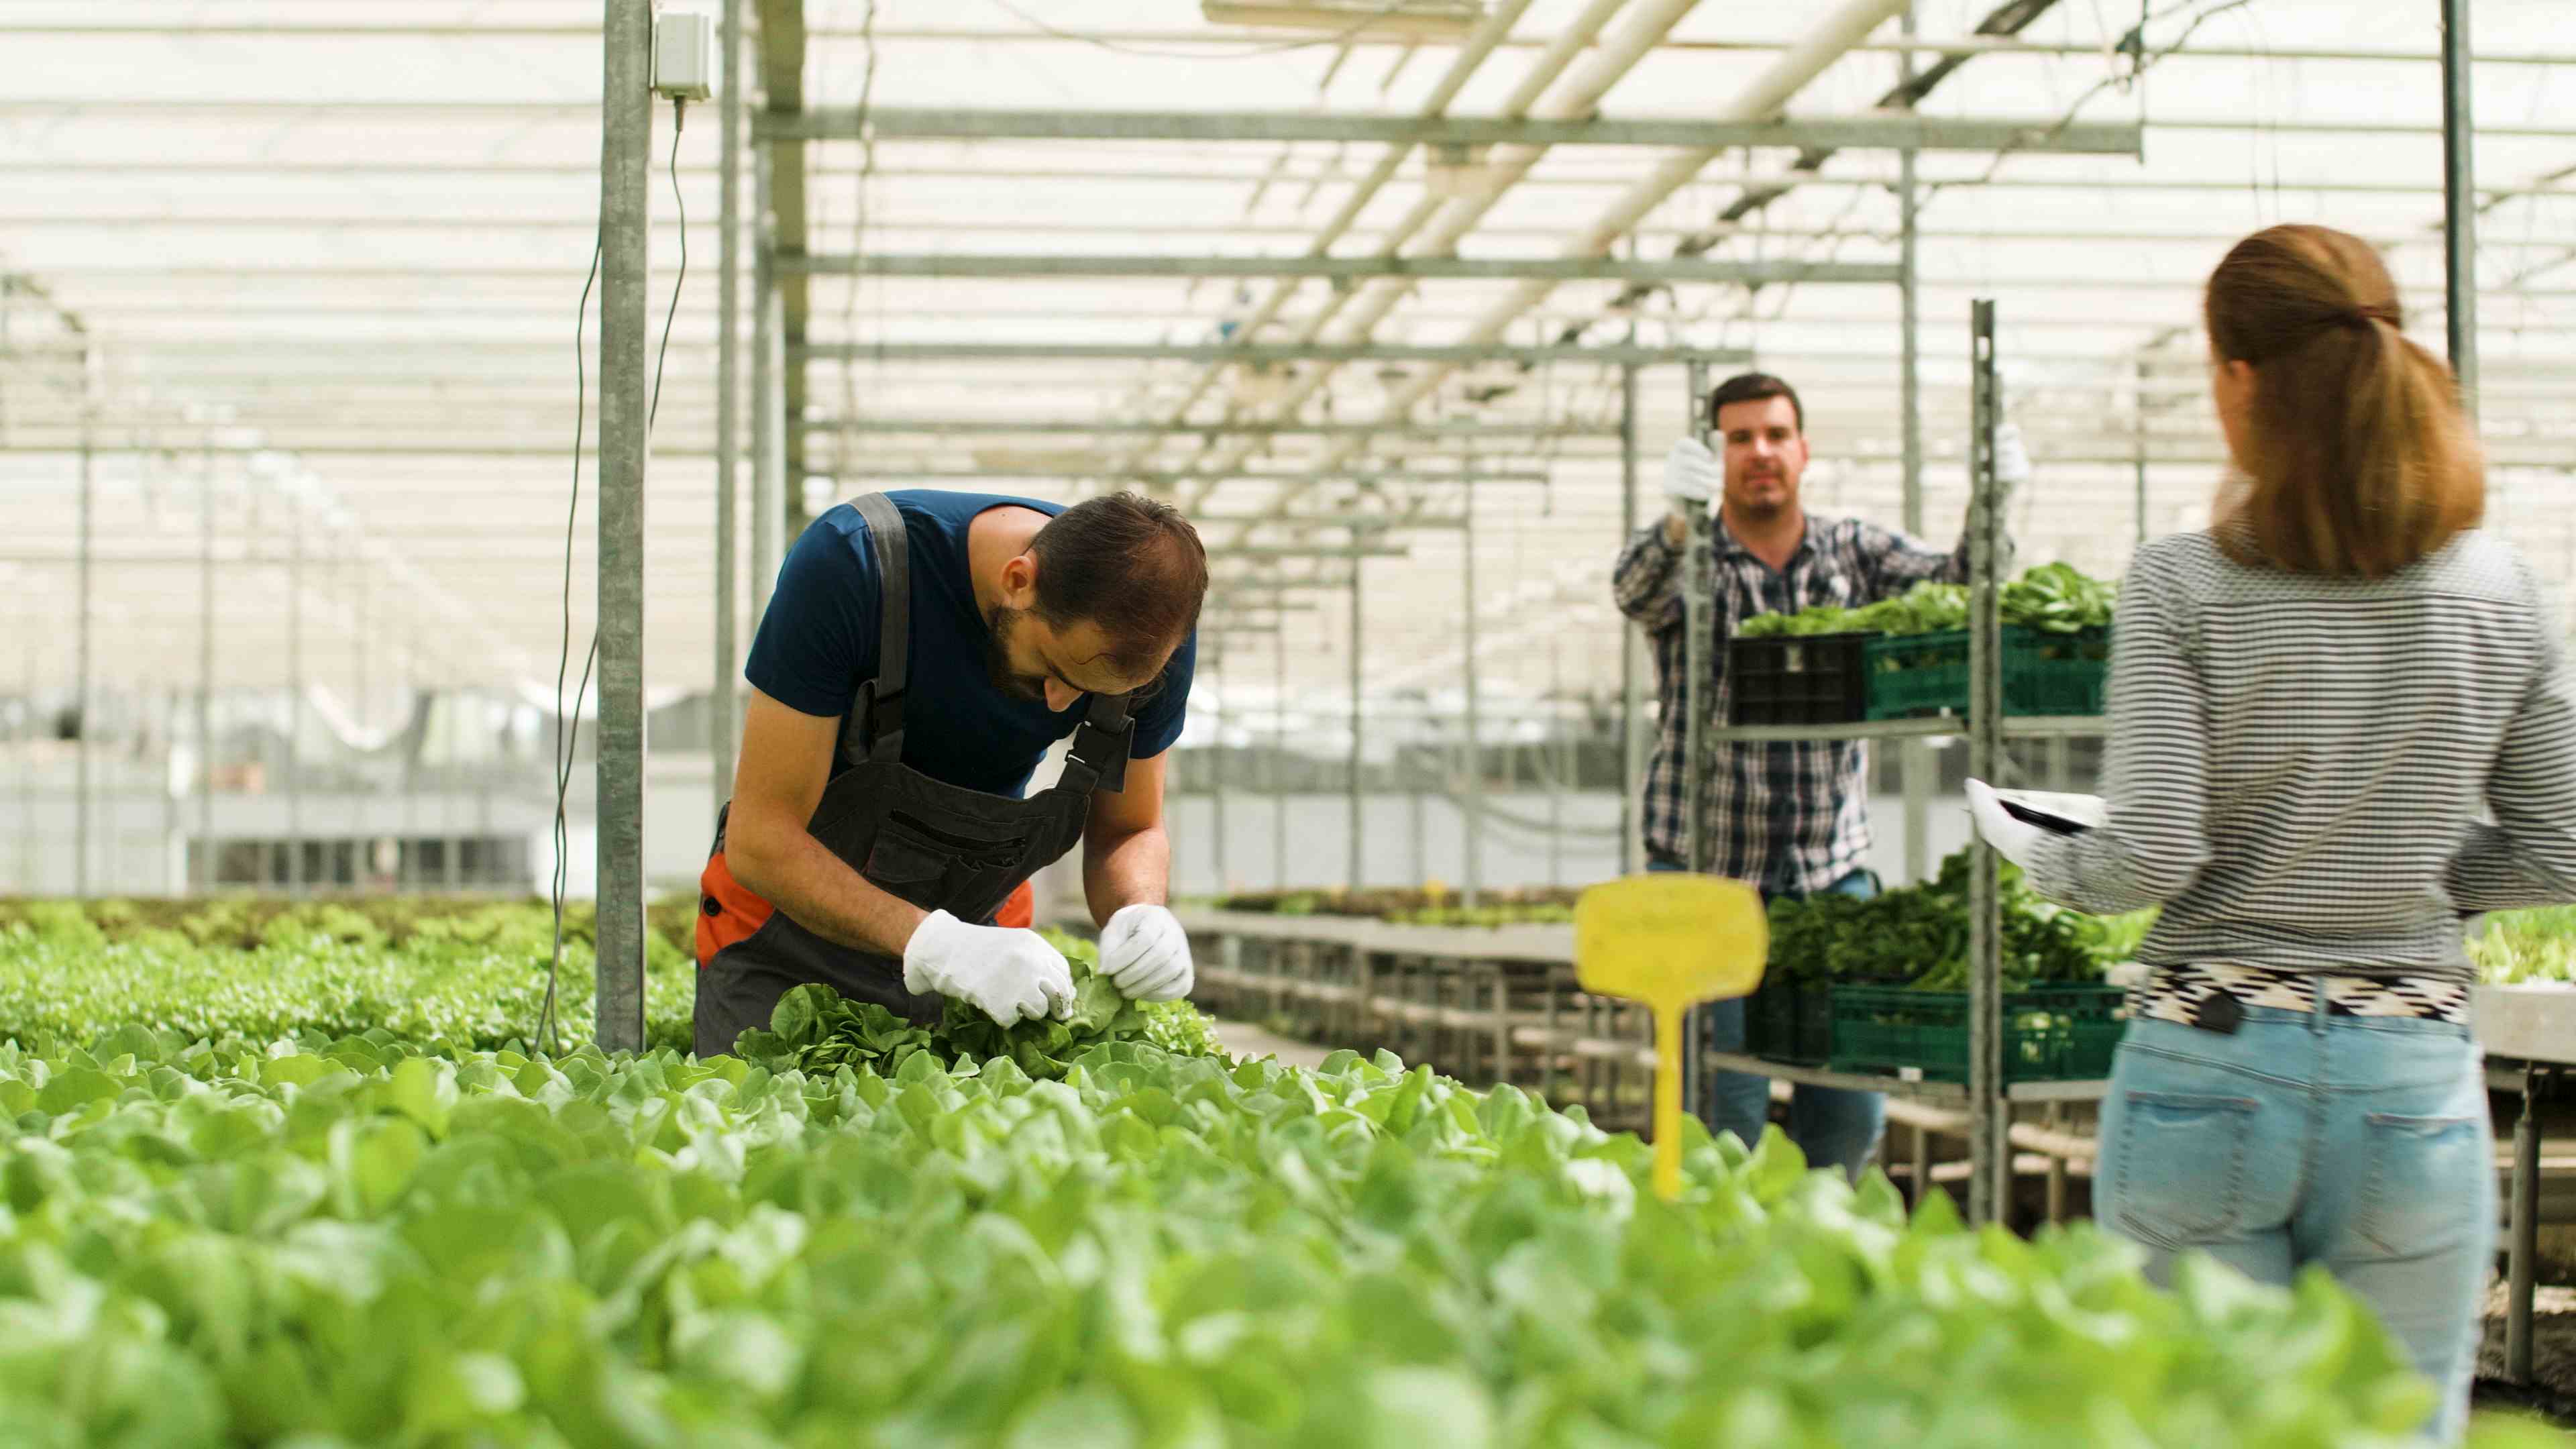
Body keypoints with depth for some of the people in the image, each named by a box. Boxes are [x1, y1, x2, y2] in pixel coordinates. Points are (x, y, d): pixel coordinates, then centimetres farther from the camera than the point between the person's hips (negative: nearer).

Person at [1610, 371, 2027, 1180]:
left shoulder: (1852, 552, 8)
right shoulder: (1689, 561, -2)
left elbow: (1954, 584, -6)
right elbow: (1635, 590, -24)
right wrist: (1679, 521, -47)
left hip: (1834, 870, 3)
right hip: (1708, 871, -3)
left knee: (1852, 1114, 4)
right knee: (1727, 1118, -5)